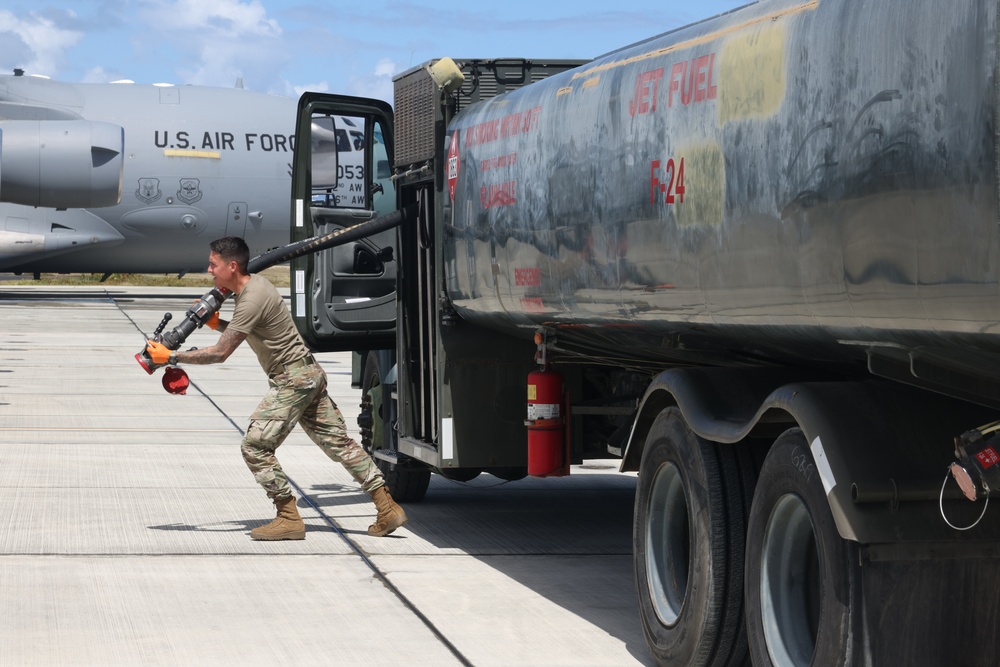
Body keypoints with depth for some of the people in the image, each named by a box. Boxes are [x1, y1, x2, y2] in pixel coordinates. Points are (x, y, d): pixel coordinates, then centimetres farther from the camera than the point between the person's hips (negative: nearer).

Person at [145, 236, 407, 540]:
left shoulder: (252, 299, -21)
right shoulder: (253, 282, 9)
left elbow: (220, 353, -21)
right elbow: (241, 332, 24)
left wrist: (171, 357, -18)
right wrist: (216, 323, 8)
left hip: (292, 379, -10)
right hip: (309, 375, 10)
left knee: (255, 446, -9)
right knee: (338, 442, 10)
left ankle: (289, 518, -7)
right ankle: (387, 507, 11)